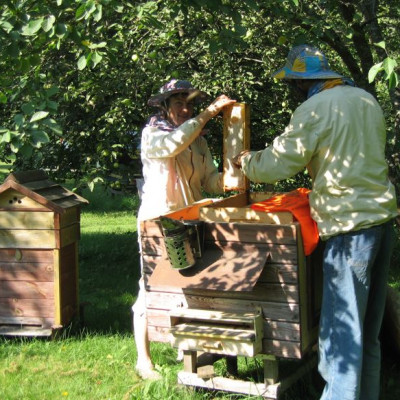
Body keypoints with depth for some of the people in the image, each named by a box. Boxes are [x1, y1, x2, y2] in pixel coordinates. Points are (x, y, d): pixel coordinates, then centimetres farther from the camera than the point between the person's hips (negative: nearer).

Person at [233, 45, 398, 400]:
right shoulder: (367, 99, 12)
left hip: (350, 224, -8)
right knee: (370, 326, 16)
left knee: (342, 325, -1)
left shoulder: (314, 109, -11)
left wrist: (246, 161, 9)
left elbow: (278, 165, -9)